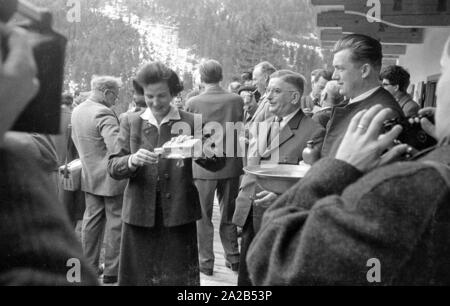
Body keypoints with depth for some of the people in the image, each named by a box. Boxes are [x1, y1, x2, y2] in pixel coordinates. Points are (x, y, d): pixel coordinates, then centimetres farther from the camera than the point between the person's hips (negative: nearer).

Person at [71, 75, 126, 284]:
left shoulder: (77, 111, 7)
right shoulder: (104, 114, -21)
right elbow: (116, 147, -31)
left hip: (90, 177, 8)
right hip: (111, 178, -8)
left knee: (92, 220, 15)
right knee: (115, 223, 2)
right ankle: (112, 272, 8)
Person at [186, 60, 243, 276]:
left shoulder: (193, 103, -11)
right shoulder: (236, 100, -6)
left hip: (203, 166, -2)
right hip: (231, 165, 2)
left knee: (203, 217, 9)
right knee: (229, 215, 17)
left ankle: (206, 262, 13)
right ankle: (233, 257, 23)